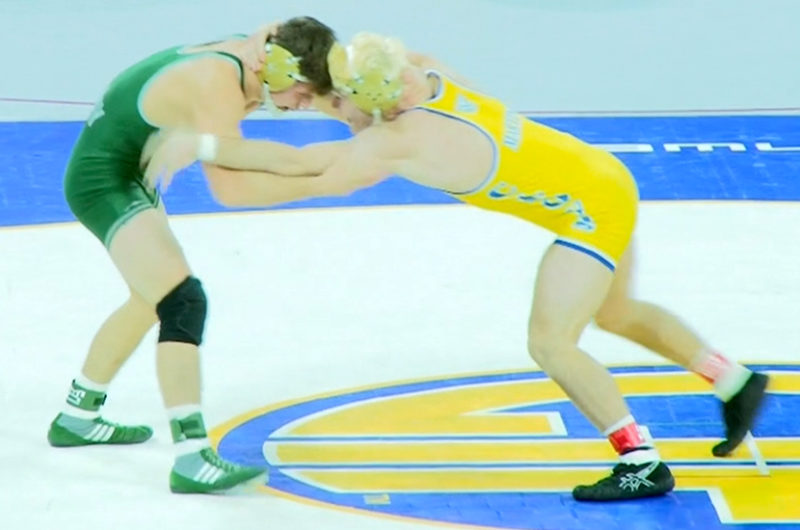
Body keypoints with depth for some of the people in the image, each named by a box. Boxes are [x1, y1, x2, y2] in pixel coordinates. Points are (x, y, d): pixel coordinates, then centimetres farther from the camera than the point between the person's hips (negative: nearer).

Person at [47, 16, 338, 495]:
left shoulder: (248, 55, -3)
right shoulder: (218, 87, -29)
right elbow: (230, 186, -34)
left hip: (128, 173, 11)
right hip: (104, 180, -11)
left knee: (154, 298, 26)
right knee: (184, 301, -22)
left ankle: (76, 418, 41)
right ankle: (192, 460, -28)